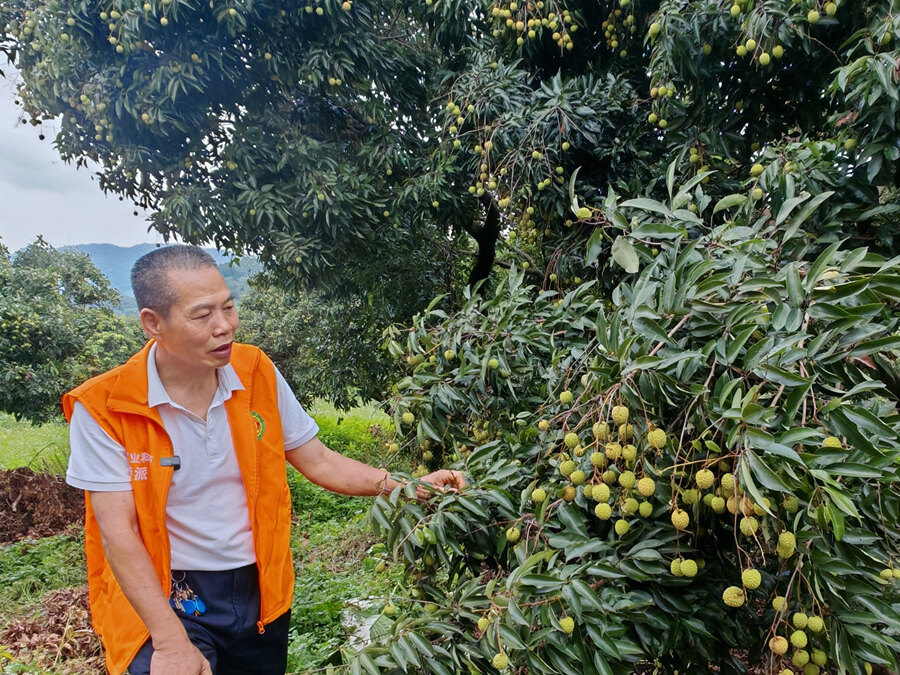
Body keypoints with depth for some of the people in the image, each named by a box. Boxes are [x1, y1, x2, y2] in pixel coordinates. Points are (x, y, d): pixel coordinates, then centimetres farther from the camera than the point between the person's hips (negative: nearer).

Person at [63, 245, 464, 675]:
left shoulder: (257, 373, -5)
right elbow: (118, 531, -16)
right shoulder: (103, 407, -16)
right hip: (164, 597, -3)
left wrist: (404, 486, -11)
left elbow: (318, 462, 1)